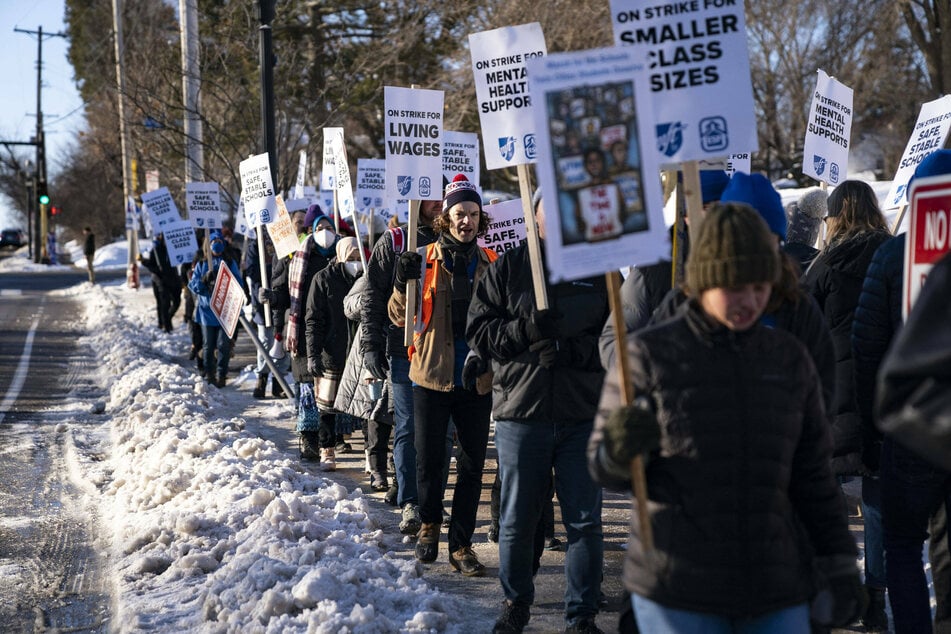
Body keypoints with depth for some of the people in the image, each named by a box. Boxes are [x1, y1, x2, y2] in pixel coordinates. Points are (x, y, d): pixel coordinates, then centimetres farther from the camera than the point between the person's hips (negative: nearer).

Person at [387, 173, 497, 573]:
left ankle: (461, 545, 16)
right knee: (429, 460, 6)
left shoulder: (491, 264, 4)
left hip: (476, 380, 1)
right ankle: (429, 524, 32)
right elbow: (399, 316, 0)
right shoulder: (425, 260, -1)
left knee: (472, 465, 5)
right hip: (432, 375, -1)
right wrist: (403, 283, -18)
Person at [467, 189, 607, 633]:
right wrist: (526, 329, -15)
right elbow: (478, 329, 1)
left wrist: (577, 349, -14)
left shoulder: (600, 269, 7)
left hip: (583, 414, 0)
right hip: (520, 410, 0)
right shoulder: (506, 268, 6)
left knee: (584, 520, 2)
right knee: (518, 518, 9)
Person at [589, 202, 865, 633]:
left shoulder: (788, 359, 6)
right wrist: (622, 448, -25)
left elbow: (813, 475, 10)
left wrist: (840, 566, 5)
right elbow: (607, 469, -3)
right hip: (678, 591, -3)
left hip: (776, 592, 4)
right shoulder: (649, 354, -5)